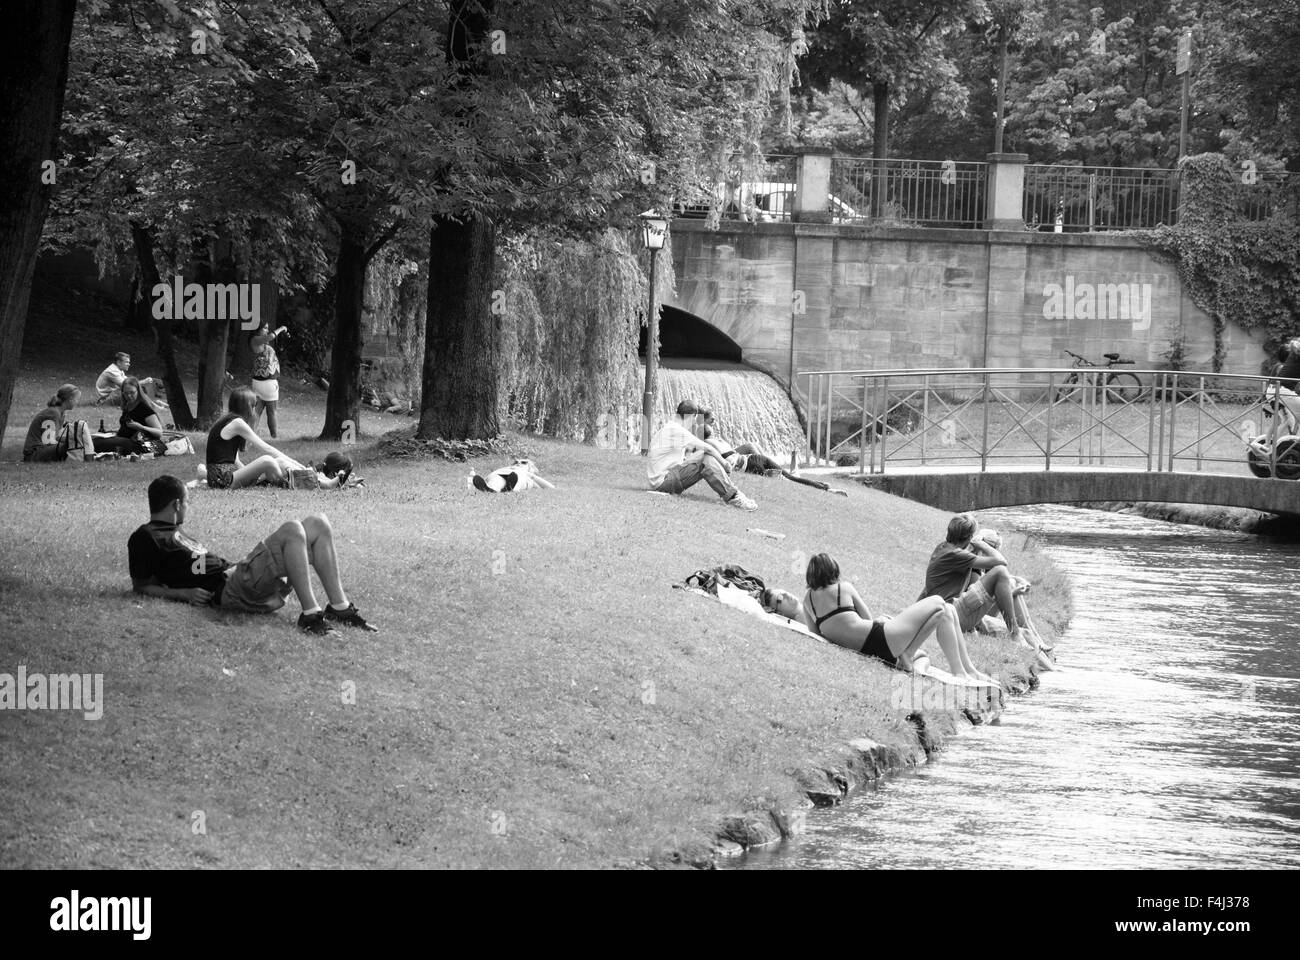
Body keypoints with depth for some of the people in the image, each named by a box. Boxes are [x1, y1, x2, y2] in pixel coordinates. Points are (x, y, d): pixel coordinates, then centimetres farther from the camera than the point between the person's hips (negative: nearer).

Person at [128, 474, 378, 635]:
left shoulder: (174, 532, 30)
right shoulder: (144, 538, 2)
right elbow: (141, 586, -2)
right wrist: (183, 594, -15)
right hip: (230, 591, -10)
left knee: (318, 524, 2)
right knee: (291, 530, -29)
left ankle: (339, 607, -2)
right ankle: (310, 614, -32)